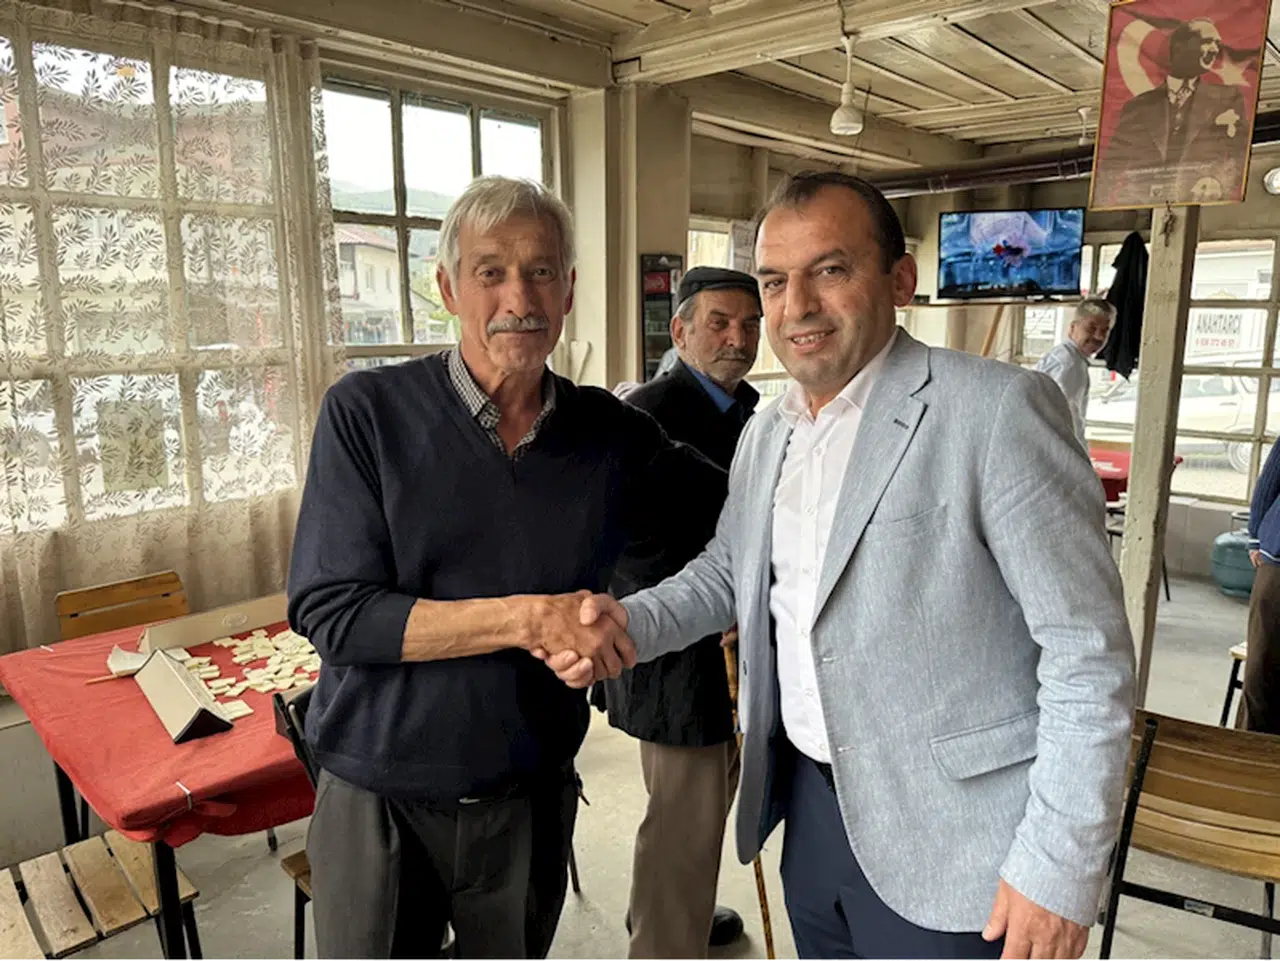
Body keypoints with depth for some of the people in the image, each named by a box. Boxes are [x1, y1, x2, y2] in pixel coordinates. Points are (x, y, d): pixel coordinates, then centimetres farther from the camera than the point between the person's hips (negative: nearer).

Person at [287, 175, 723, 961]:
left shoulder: (611, 433, -3)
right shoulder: (369, 412, -12)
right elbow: (329, 612, -17)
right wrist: (525, 617, -25)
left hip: (531, 801, 3)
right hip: (381, 804, -2)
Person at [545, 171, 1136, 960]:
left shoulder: (997, 410, -17)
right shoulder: (765, 435, 5)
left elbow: (1087, 651, -16)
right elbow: (728, 572, 13)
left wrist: (1061, 871, -15)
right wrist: (630, 622, -5)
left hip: (944, 844, -6)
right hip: (810, 806, 6)